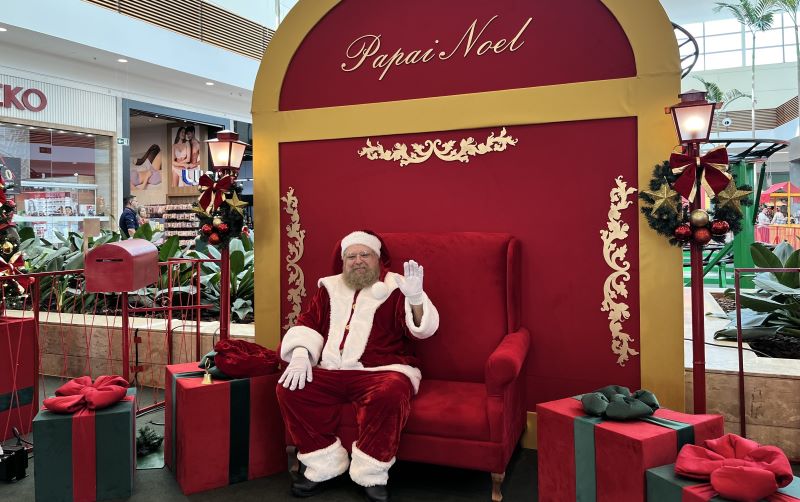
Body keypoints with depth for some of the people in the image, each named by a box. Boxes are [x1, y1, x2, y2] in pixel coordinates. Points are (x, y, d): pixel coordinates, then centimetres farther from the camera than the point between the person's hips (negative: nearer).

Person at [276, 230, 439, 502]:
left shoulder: (394, 289, 5)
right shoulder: (330, 288, 19)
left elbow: (422, 328, -8)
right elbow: (308, 322, 15)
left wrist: (415, 298, -31)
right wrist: (301, 353, -6)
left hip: (381, 372, -4)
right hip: (331, 372, 4)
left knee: (390, 395, -36)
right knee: (289, 388, -19)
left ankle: (370, 473, -14)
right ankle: (323, 464, -4)